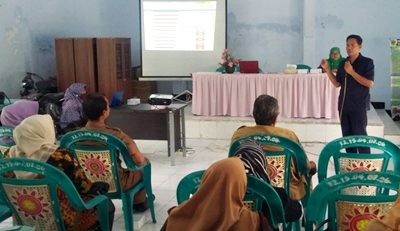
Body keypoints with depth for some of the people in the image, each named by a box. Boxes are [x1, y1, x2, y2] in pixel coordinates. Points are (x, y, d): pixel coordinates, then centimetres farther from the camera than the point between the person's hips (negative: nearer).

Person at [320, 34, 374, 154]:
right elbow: (337, 83, 13)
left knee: (360, 135, -6)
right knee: (347, 135, 9)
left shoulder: (367, 62, -5)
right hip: (344, 105, 6)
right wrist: (327, 69, 3)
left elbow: (369, 83, -14)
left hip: (359, 105, -5)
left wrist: (352, 72, -18)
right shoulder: (343, 63, 10)